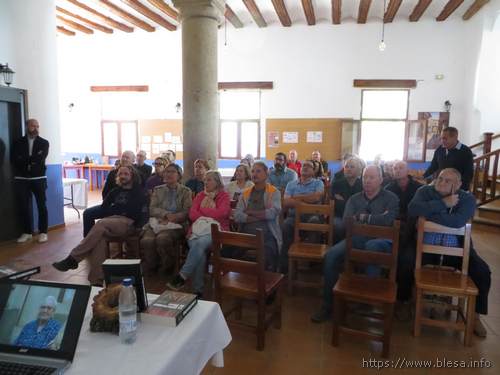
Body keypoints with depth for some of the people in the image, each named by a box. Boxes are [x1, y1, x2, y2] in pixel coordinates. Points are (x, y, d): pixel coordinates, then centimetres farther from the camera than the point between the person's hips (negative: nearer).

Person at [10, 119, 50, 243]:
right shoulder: (18, 142, 9)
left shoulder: (44, 143, 5)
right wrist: (32, 160, -10)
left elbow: (40, 159, -9)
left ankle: (43, 232, 9)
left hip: (39, 178, -2)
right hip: (21, 179, 2)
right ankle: (27, 232, 16)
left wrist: (24, 160, -6)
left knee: (42, 205, 0)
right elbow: (13, 160, -3)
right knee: (24, 206, 5)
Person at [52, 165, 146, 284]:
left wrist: (114, 209, 8)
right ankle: (97, 279, -40)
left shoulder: (139, 192, 12)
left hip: (129, 222, -4)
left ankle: (73, 259, -31)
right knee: (100, 236, -32)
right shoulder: (116, 191, 27)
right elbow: (104, 210, 18)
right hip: (111, 221, 4)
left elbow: (132, 212, -1)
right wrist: (119, 210, 2)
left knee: (101, 224, -33)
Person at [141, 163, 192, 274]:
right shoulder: (158, 190, 18)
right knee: (146, 240, -31)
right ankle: (151, 268, -6)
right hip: (158, 222, 3)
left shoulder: (186, 191, 10)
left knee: (162, 238, -36)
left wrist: (169, 220, -15)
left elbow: (186, 212, -1)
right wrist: (166, 214, -13)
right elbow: (152, 209, 6)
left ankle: (168, 268, -12)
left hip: (177, 224, -2)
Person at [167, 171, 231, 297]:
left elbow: (221, 214, -8)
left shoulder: (224, 196, 10)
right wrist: (210, 215, -1)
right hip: (198, 230, 3)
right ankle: (198, 290, -28)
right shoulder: (200, 195, 21)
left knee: (200, 243, -37)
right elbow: (192, 214, 9)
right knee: (199, 251, -31)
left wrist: (203, 209, 3)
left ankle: (182, 277, -35)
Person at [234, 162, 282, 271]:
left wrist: (249, 212, -1)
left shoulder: (274, 192, 6)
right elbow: (237, 216, 0)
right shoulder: (245, 193, 14)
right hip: (246, 236, 3)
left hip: (267, 237, -2)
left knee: (265, 264, -26)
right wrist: (262, 215, -8)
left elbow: (272, 213, -11)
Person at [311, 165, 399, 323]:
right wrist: (376, 218, -5)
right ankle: (328, 305, -11)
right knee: (330, 255, -23)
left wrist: (362, 217, -2)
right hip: (356, 239, 4)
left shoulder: (390, 198, 7)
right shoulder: (354, 199, 18)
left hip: (380, 240, -3)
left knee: (371, 246, -41)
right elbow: (347, 220, 2)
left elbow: (388, 220, -13)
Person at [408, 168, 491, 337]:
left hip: (456, 249, 1)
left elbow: (458, 221, -25)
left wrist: (427, 214, -20)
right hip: (425, 246, -1)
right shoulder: (425, 191, -2)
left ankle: (475, 313, 9)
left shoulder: (467, 198, -5)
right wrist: (443, 203, -23)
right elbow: (412, 209, -23)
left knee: (482, 271, -14)